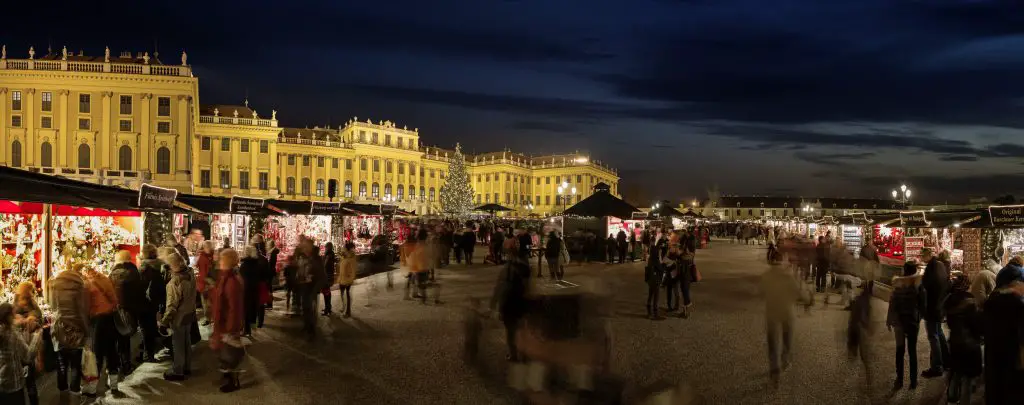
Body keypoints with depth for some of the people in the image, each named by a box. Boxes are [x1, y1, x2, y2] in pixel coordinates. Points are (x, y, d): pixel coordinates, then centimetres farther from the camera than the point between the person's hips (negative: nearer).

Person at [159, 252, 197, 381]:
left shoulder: (174, 282, -26)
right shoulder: (190, 276, -4)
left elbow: (172, 305, -23)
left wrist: (164, 321, -16)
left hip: (178, 318, -7)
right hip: (189, 315, 7)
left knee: (178, 345, 7)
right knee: (187, 343, 20)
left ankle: (177, 372, 21)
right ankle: (187, 367, 34)